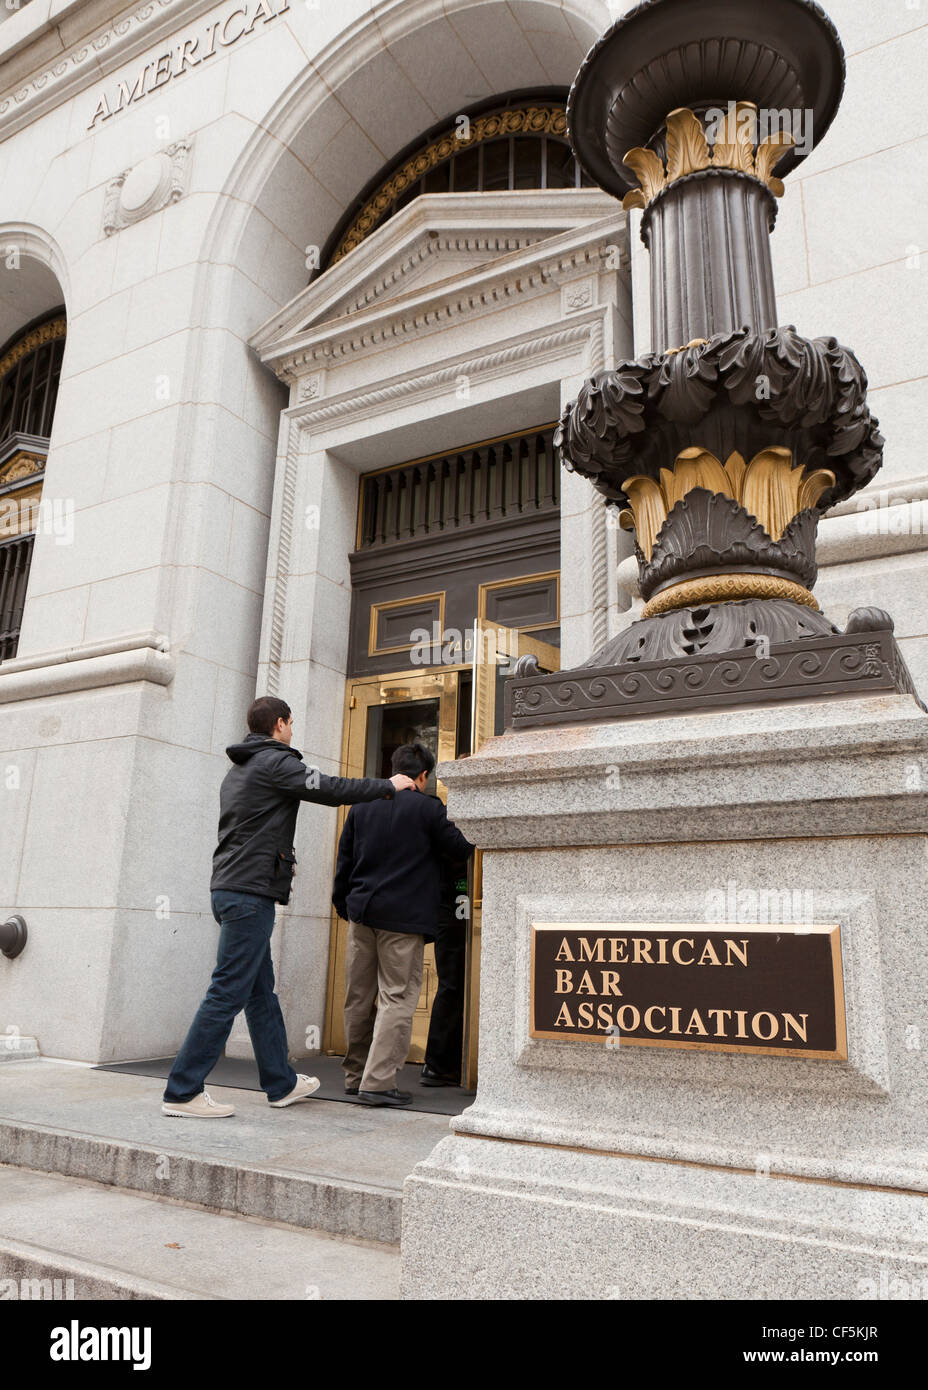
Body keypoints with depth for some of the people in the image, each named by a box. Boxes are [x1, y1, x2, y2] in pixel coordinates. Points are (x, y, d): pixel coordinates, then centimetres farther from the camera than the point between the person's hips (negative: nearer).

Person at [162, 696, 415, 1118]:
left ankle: (281, 1083, 24)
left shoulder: (238, 770, 20)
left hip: (229, 888, 10)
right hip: (250, 892, -10)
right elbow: (333, 790, -11)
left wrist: (281, 857, 25)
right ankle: (182, 1091, -2)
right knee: (228, 992, -6)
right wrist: (389, 785, 0)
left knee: (261, 992, 14)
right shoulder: (275, 762, -9)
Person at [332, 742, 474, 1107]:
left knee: (358, 997, 13)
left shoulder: (362, 805, 10)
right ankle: (377, 1082, -5)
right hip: (402, 918, -5)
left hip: (361, 912, 6)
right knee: (397, 998, 0)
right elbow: (460, 848, 2)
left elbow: (344, 858, 13)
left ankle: (355, 1076, 24)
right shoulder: (428, 807, -5)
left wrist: (343, 904, 23)